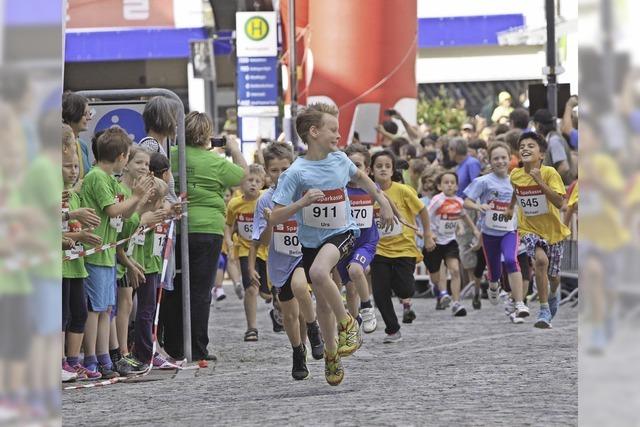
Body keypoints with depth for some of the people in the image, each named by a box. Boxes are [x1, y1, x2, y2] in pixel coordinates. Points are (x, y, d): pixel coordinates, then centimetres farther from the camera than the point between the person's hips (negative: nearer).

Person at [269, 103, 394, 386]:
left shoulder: (340, 160, -4)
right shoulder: (296, 173, -15)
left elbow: (360, 177, 22)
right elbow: (275, 218, -16)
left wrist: (382, 201, 16)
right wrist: (302, 202, -29)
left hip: (342, 232, -1)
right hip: (311, 239, 1)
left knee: (318, 272, -31)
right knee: (322, 301, 10)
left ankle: (347, 323, -12)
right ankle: (331, 353, 31)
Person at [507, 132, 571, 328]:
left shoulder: (549, 173, -20)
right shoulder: (515, 175, -8)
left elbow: (559, 202, -31)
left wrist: (540, 182, -37)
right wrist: (510, 207, 24)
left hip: (552, 229, 0)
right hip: (529, 229, 1)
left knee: (553, 275, 14)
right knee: (540, 259, -28)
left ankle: (553, 296, 53)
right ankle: (544, 312, -22)